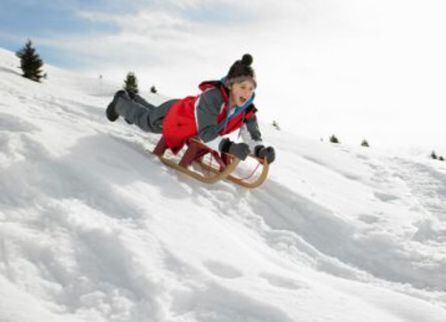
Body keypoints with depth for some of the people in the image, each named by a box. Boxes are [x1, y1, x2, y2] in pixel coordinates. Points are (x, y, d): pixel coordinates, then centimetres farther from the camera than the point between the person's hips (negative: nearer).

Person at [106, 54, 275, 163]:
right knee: (144, 120, 28)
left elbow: (252, 135, -25)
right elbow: (206, 132, -51)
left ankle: (133, 99, 69)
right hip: (171, 116, -6)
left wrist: (260, 150, -47)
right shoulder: (212, 96, -47)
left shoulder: (247, 110, -27)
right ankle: (121, 102, 59)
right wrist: (228, 147, -66)